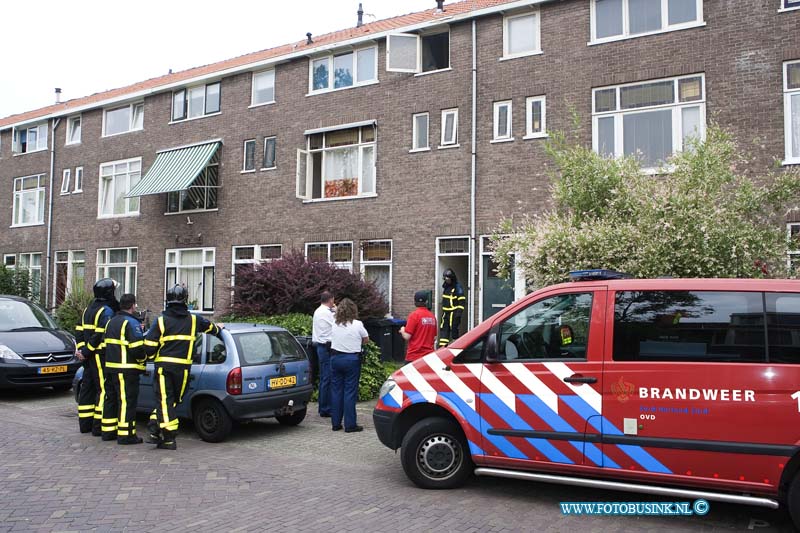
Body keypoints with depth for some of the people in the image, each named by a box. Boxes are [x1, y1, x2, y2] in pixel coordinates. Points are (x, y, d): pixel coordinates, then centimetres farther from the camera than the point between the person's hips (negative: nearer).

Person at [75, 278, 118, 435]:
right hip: (101, 356, -9)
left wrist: (81, 349, 7)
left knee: (87, 388, 14)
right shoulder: (107, 311, -13)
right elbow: (100, 335, -21)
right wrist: (86, 351, -13)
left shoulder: (88, 309, 16)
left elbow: (79, 332, 14)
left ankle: (85, 423, 21)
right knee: (104, 389, -5)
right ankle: (99, 425, -6)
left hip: (89, 357, 9)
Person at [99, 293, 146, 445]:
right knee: (127, 401, -5)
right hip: (127, 370, -9)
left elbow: (104, 346, 19)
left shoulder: (111, 322, 16)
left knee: (111, 399, 16)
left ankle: (108, 432, 24)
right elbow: (137, 348, -19)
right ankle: (126, 434, -5)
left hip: (110, 368, 9)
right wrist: (142, 359, -2)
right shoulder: (132, 323, -13)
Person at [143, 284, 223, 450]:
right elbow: (210, 327, 26)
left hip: (163, 366, -2)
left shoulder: (161, 320, -2)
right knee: (173, 399, 13)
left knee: (164, 400, 1)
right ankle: (156, 432, 9)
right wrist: (218, 328, 49)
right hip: (183, 367, 2)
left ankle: (169, 439, -2)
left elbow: (149, 346, -5)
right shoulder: (193, 320, 6)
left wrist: (151, 356, 16)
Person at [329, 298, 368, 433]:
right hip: (351, 359, -4)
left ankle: (335, 423, 16)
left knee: (336, 390, 10)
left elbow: (333, 340, 11)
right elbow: (366, 339, 5)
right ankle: (350, 425, 3)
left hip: (335, 358, 4)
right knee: (350, 391, 0)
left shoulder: (335, 325, 3)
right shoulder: (357, 324, -8)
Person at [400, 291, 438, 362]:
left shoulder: (414, 315, -10)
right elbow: (434, 338, 12)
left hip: (414, 356, -5)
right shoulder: (432, 316, 5)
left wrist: (402, 331, 8)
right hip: (429, 356, 5)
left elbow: (407, 336, -12)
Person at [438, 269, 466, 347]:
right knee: (443, 328, 3)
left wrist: (459, 312, -17)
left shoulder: (457, 287, -11)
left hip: (454, 313, -8)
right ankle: (442, 345, 4)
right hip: (446, 312, 8)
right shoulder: (445, 286, 13)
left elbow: (462, 301, -13)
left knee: (453, 328, -4)